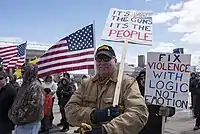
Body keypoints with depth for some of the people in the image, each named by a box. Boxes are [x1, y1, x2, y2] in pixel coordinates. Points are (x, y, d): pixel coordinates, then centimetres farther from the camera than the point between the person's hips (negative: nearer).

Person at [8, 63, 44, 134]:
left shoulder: (35, 88, -19)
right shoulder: (24, 86, 12)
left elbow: (34, 107, -26)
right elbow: (17, 103, 22)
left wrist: (20, 118, -17)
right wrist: (12, 114, 10)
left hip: (29, 125, -9)